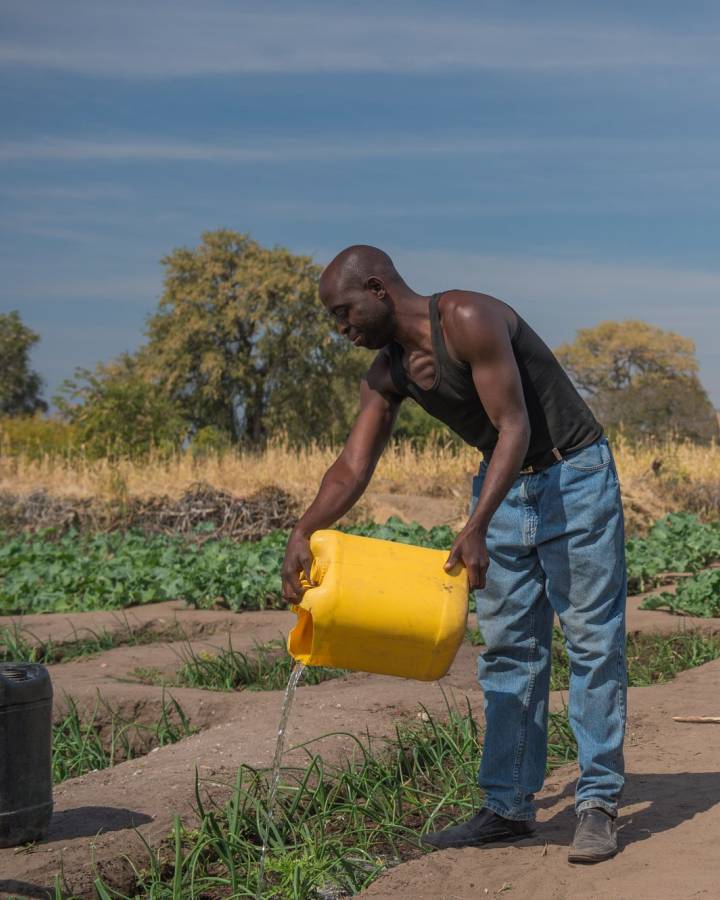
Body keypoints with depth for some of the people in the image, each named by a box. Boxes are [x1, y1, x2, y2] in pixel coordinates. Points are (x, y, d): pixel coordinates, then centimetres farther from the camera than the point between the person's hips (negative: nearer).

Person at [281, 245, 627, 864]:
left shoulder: (468, 320, -24)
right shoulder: (387, 373, 0)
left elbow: (514, 427, -26)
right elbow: (353, 466, -5)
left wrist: (476, 529, -32)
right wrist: (302, 534, -21)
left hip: (574, 476, -8)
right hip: (503, 486, 8)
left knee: (593, 641, -3)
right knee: (508, 649, 7)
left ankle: (598, 804, 4)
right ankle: (509, 806, 13)